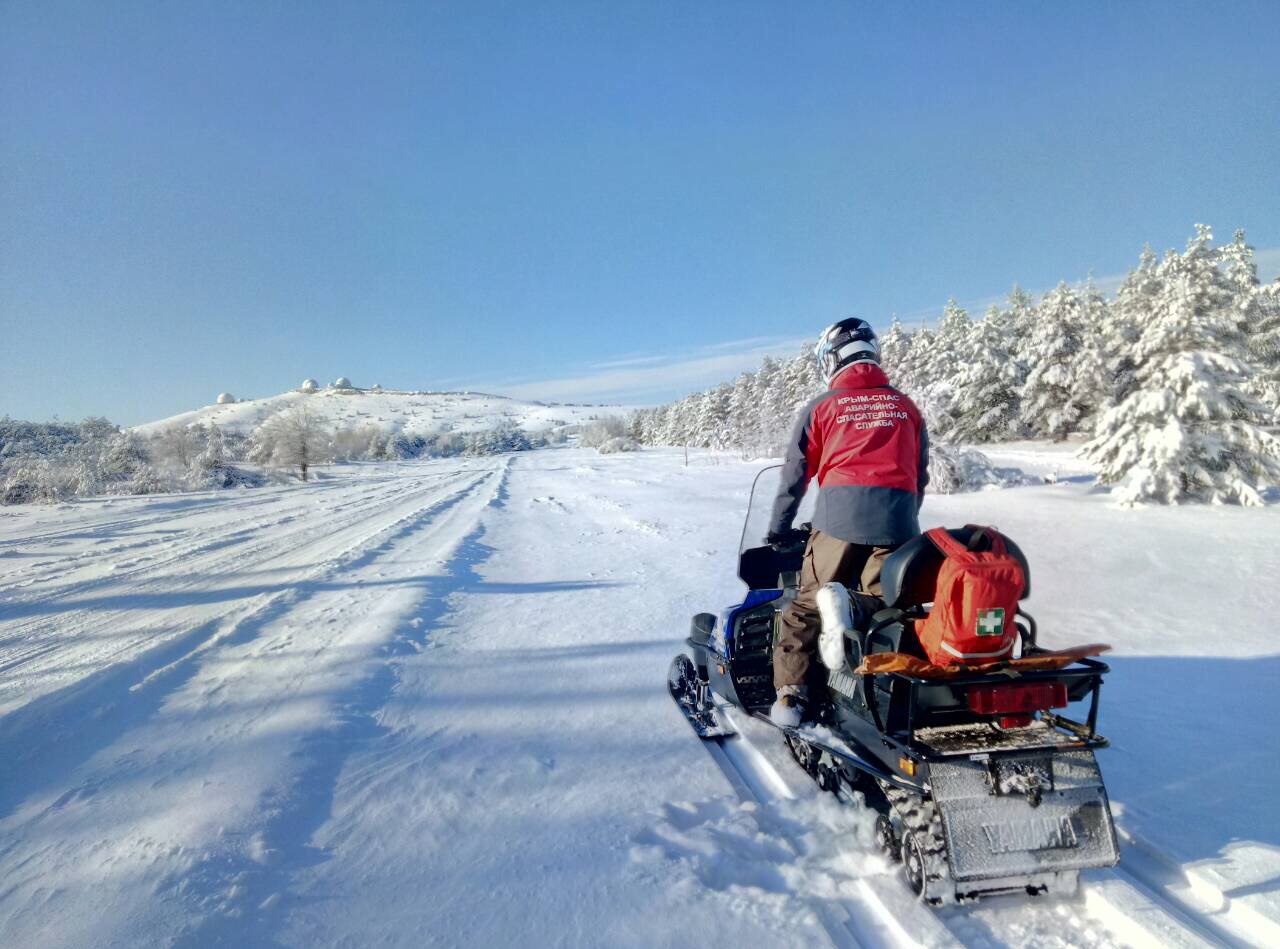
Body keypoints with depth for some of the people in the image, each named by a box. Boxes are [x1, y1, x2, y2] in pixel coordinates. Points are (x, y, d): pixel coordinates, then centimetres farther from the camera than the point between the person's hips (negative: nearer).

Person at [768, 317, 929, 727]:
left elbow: (795, 474, 12)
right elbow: (921, 475, 22)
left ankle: (791, 690, 3)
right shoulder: (907, 407, 19)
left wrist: (777, 531, 21)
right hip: (897, 520, 3)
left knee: (809, 603, 5)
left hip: (840, 518, -2)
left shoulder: (822, 407, 10)